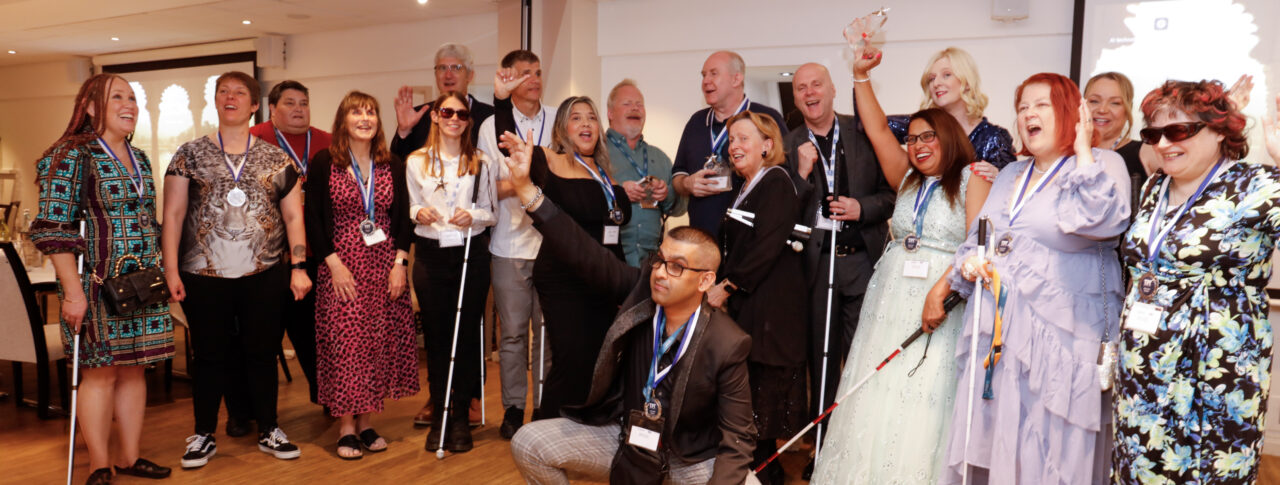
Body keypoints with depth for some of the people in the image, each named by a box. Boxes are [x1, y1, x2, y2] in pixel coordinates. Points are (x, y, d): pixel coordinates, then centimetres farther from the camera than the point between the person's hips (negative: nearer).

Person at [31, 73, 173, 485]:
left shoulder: (139, 159, 13)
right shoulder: (71, 156, -9)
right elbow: (53, 229, -14)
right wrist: (73, 292, -18)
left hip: (142, 283, 7)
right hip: (97, 282, -6)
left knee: (134, 367, 10)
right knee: (101, 371, 1)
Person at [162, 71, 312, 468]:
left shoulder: (276, 159, 7)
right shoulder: (190, 155, 5)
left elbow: (293, 215, 6)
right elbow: (172, 215, 2)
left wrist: (298, 266, -2)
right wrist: (171, 269, -5)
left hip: (265, 275, 1)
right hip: (205, 275, 0)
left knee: (262, 353, 9)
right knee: (210, 355, 8)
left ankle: (268, 431, 23)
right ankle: (203, 435, 23)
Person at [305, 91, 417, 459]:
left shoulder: (393, 166, 8)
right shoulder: (323, 163, -1)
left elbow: (403, 218, 8)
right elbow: (313, 219, -4)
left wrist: (400, 262, -4)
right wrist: (334, 263, -11)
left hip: (385, 266, 3)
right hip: (341, 266, -3)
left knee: (380, 343, 4)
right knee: (343, 345, -3)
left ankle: (367, 422, 16)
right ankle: (346, 428, 8)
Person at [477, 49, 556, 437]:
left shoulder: (558, 120, 10)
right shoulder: (492, 125, 7)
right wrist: (513, 186, -15)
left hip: (553, 241, 1)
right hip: (510, 243, -1)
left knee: (550, 329, 2)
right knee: (513, 331, 3)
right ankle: (513, 407, 15)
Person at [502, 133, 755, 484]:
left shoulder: (728, 345, -21)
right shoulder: (641, 291, -13)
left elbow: (737, 437, -16)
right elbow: (584, 254, -19)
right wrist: (525, 188, -26)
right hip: (625, 438, 3)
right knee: (527, 445, -8)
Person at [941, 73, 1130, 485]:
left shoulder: (1101, 165, -2)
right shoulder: (1010, 175, 18)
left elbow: (1100, 222, -23)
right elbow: (975, 239, 25)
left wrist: (1083, 152, -17)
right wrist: (967, 262, 3)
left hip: (1058, 340, -6)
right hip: (993, 334, 6)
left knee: (1046, 449, -1)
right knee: (987, 446, 11)